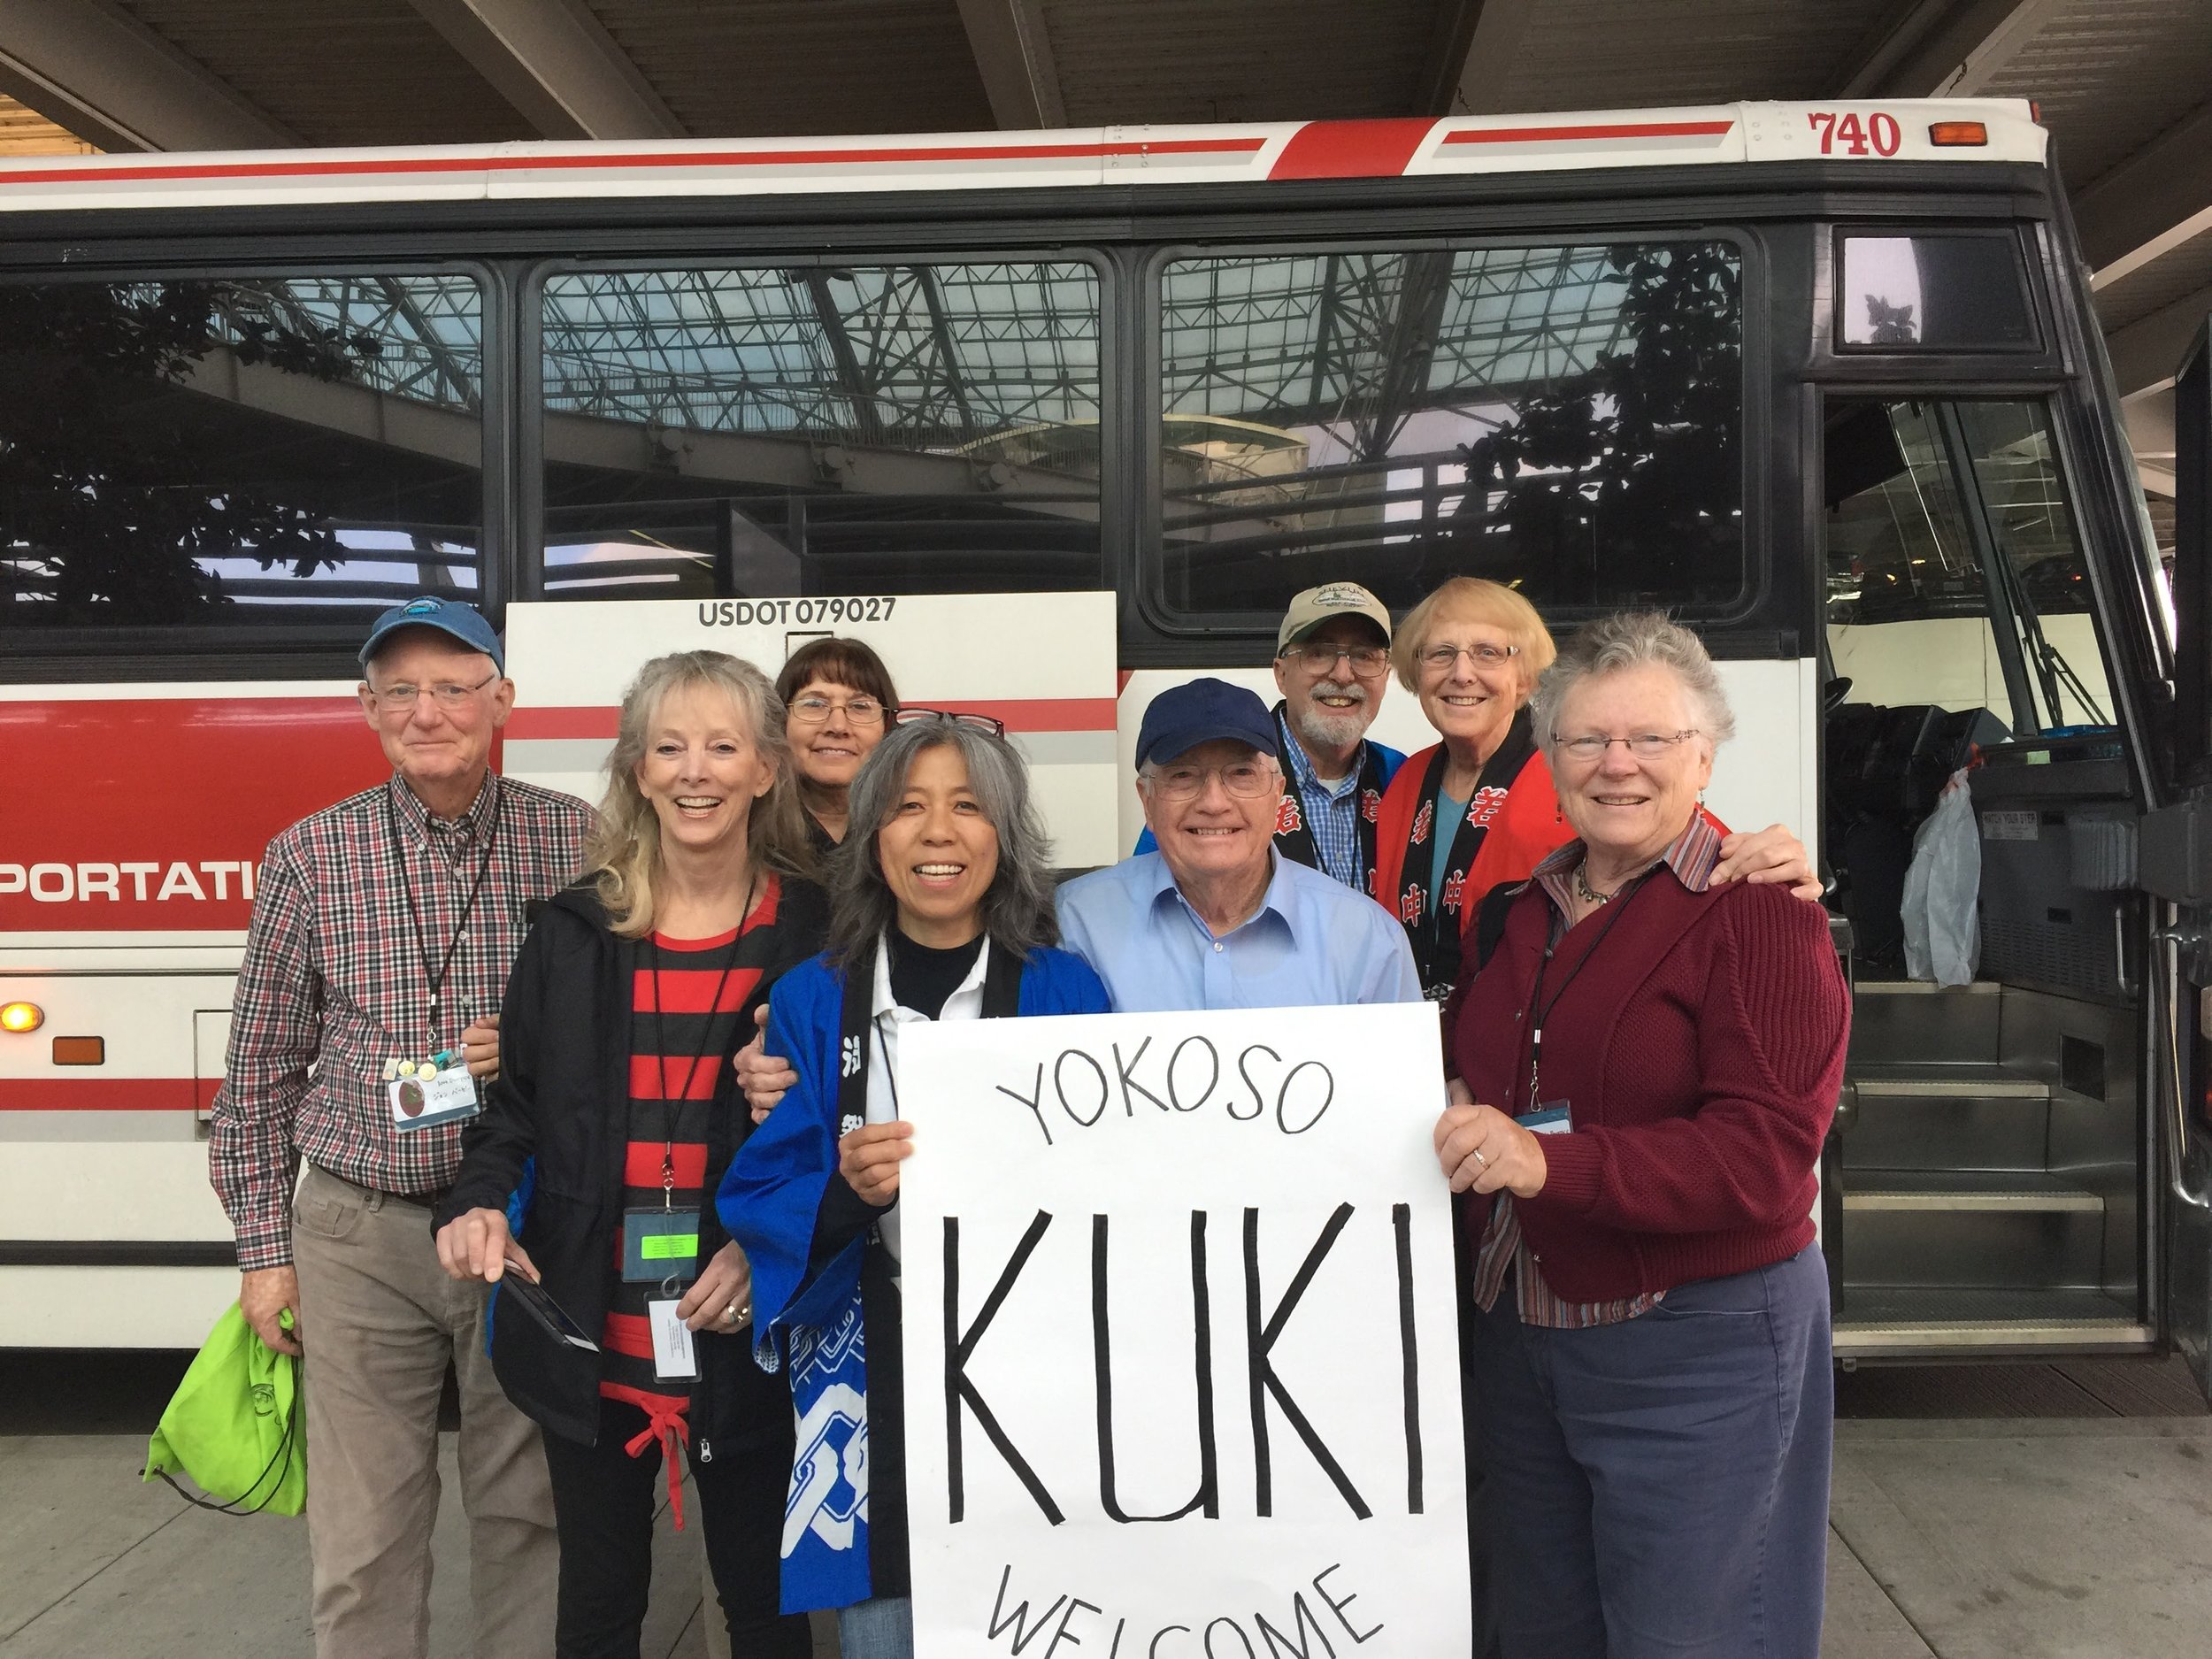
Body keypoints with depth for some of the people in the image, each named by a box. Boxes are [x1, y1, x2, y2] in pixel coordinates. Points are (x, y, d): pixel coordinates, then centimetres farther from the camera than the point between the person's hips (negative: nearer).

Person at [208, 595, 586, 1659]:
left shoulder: (578, 843, -3)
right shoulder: (309, 857, 0)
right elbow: (261, 1068, 6)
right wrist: (263, 1248, 5)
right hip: (357, 1236, 1)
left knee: (525, 1514, 12)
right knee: (362, 1539, 9)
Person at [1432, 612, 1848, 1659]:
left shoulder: (1758, 910, -13)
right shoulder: (1521, 906, 8)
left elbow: (1766, 1154, -22)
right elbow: (1464, 1059, 22)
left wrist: (1551, 1161, -33)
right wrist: (1457, 1112, 0)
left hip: (1698, 1345, -6)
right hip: (1515, 1329, 7)